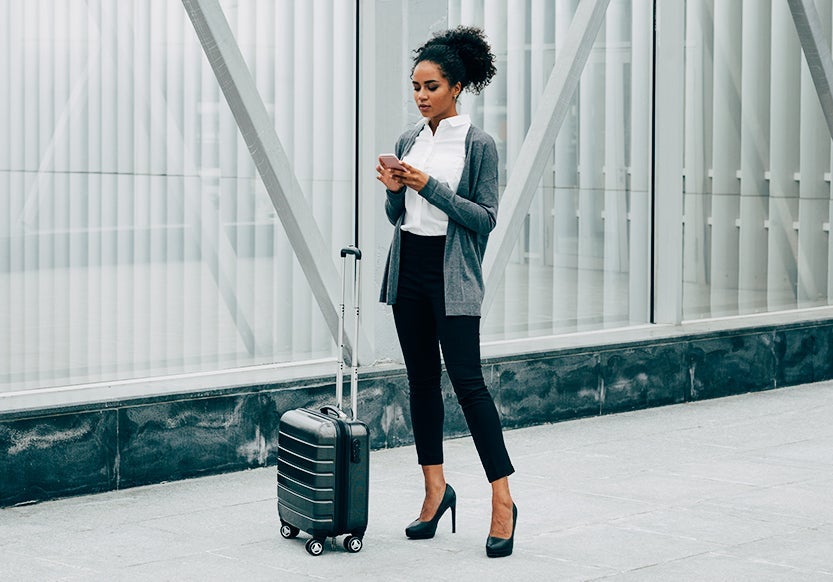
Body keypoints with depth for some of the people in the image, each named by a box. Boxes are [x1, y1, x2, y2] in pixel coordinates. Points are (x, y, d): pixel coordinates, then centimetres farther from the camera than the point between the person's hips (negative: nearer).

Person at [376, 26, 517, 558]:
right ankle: (436, 489, 17)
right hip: (408, 267, 6)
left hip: (453, 274, -6)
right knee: (422, 378, 8)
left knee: (467, 379, -11)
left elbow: (485, 218, -11)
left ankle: (503, 500, -7)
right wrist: (395, 190, -6)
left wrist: (430, 187, -18)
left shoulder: (479, 144, -7)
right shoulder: (409, 141, 10)